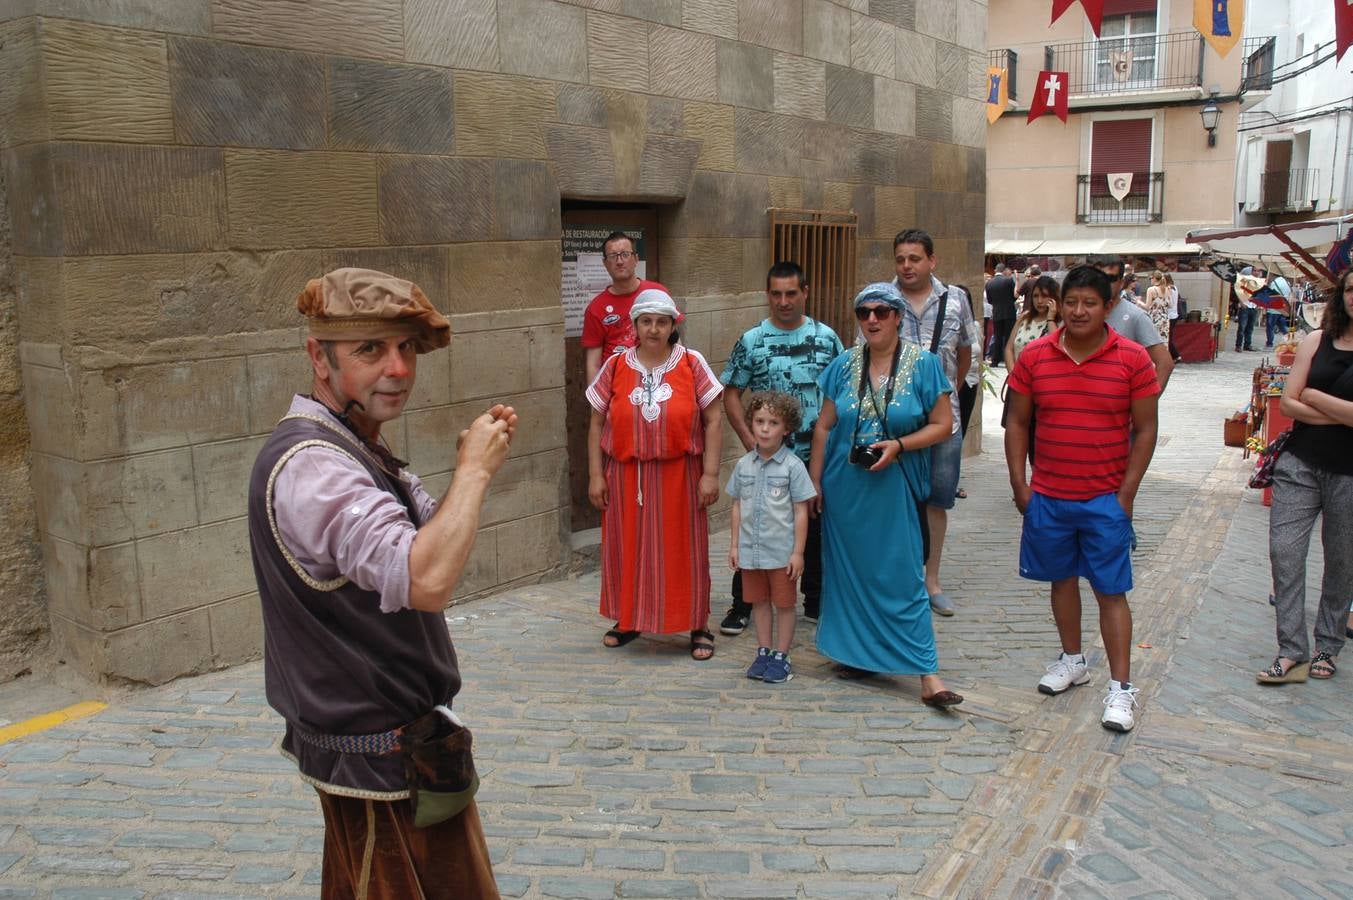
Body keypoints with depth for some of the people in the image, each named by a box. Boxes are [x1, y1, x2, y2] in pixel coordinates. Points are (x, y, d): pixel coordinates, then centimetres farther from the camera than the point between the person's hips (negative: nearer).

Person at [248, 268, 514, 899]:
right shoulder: (309, 463, -26)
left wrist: (474, 464, -2)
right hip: (381, 755, -10)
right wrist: (474, 470, -25)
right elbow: (427, 580, -39)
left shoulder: (356, 451, 9)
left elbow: (427, 537, 15)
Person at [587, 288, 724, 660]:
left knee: (684, 550, 5)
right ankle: (628, 620, 27)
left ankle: (698, 627, 16)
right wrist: (595, 475, 0)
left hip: (679, 475, -1)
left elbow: (713, 421, -2)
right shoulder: (615, 367, 2)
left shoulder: (692, 364, -1)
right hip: (626, 475, 2)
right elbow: (597, 424, 5)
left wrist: (710, 473, -8)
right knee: (627, 548, 10)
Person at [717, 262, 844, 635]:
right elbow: (731, 394, 1)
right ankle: (742, 606, 16)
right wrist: (750, 440, -8)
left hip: (816, 455, 1)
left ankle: (817, 602, 27)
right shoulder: (751, 341, -2)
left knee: (816, 530, 11)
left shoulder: (826, 338, 2)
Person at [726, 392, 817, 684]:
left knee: (784, 604, 8)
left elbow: (801, 511, -8)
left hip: (781, 551, -4)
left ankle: (780, 657, 20)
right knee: (759, 602, 15)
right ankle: (763, 652, 28)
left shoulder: (792, 465, -10)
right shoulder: (744, 465, 2)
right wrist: (734, 545, 8)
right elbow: (737, 506, 10)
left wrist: (798, 552, -10)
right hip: (750, 550, 4)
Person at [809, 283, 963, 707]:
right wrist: (814, 481, 4)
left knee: (904, 576, -4)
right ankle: (856, 652, 28)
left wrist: (898, 445, -18)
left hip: (896, 489, -3)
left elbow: (943, 425, -3)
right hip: (844, 488, 3)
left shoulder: (923, 364, -4)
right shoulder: (844, 365, 4)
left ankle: (928, 675, -1)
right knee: (851, 571, 11)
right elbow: (824, 426, 8)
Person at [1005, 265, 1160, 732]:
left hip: (1105, 498, -3)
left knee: (1111, 590, 1)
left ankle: (1121, 687, 7)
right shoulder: (1034, 356, -1)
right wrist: (1019, 484, 0)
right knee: (1062, 579, 16)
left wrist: (1127, 493, -7)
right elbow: (1017, 422, 5)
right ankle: (1073, 660, 34)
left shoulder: (1132, 359, -6)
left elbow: (1145, 429, -3)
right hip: (1048, 497, 3)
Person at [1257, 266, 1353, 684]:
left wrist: (1314, 396, -6)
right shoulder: (1316, 340, 3)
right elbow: (1288, 403, -3)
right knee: (1284, 551, -4)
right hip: (1300, 464, 2)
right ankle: (1293, 652, 2)